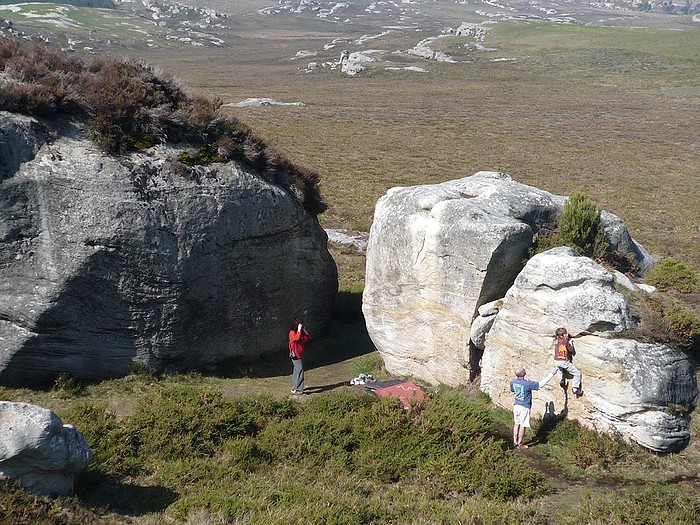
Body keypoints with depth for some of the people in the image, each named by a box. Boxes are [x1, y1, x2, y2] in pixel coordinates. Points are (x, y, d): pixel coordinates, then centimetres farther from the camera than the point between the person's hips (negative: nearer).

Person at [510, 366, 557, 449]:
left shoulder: (513, 382, -5)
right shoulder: (527, 384, -25)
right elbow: (541, 384, -21)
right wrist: (551, 374, -16)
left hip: (516, 405, 6)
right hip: (524, 407, -6)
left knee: (516, 424, 16)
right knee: (522, 426, 5)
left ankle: (515, 442, 23)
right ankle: (519, 444, 13)